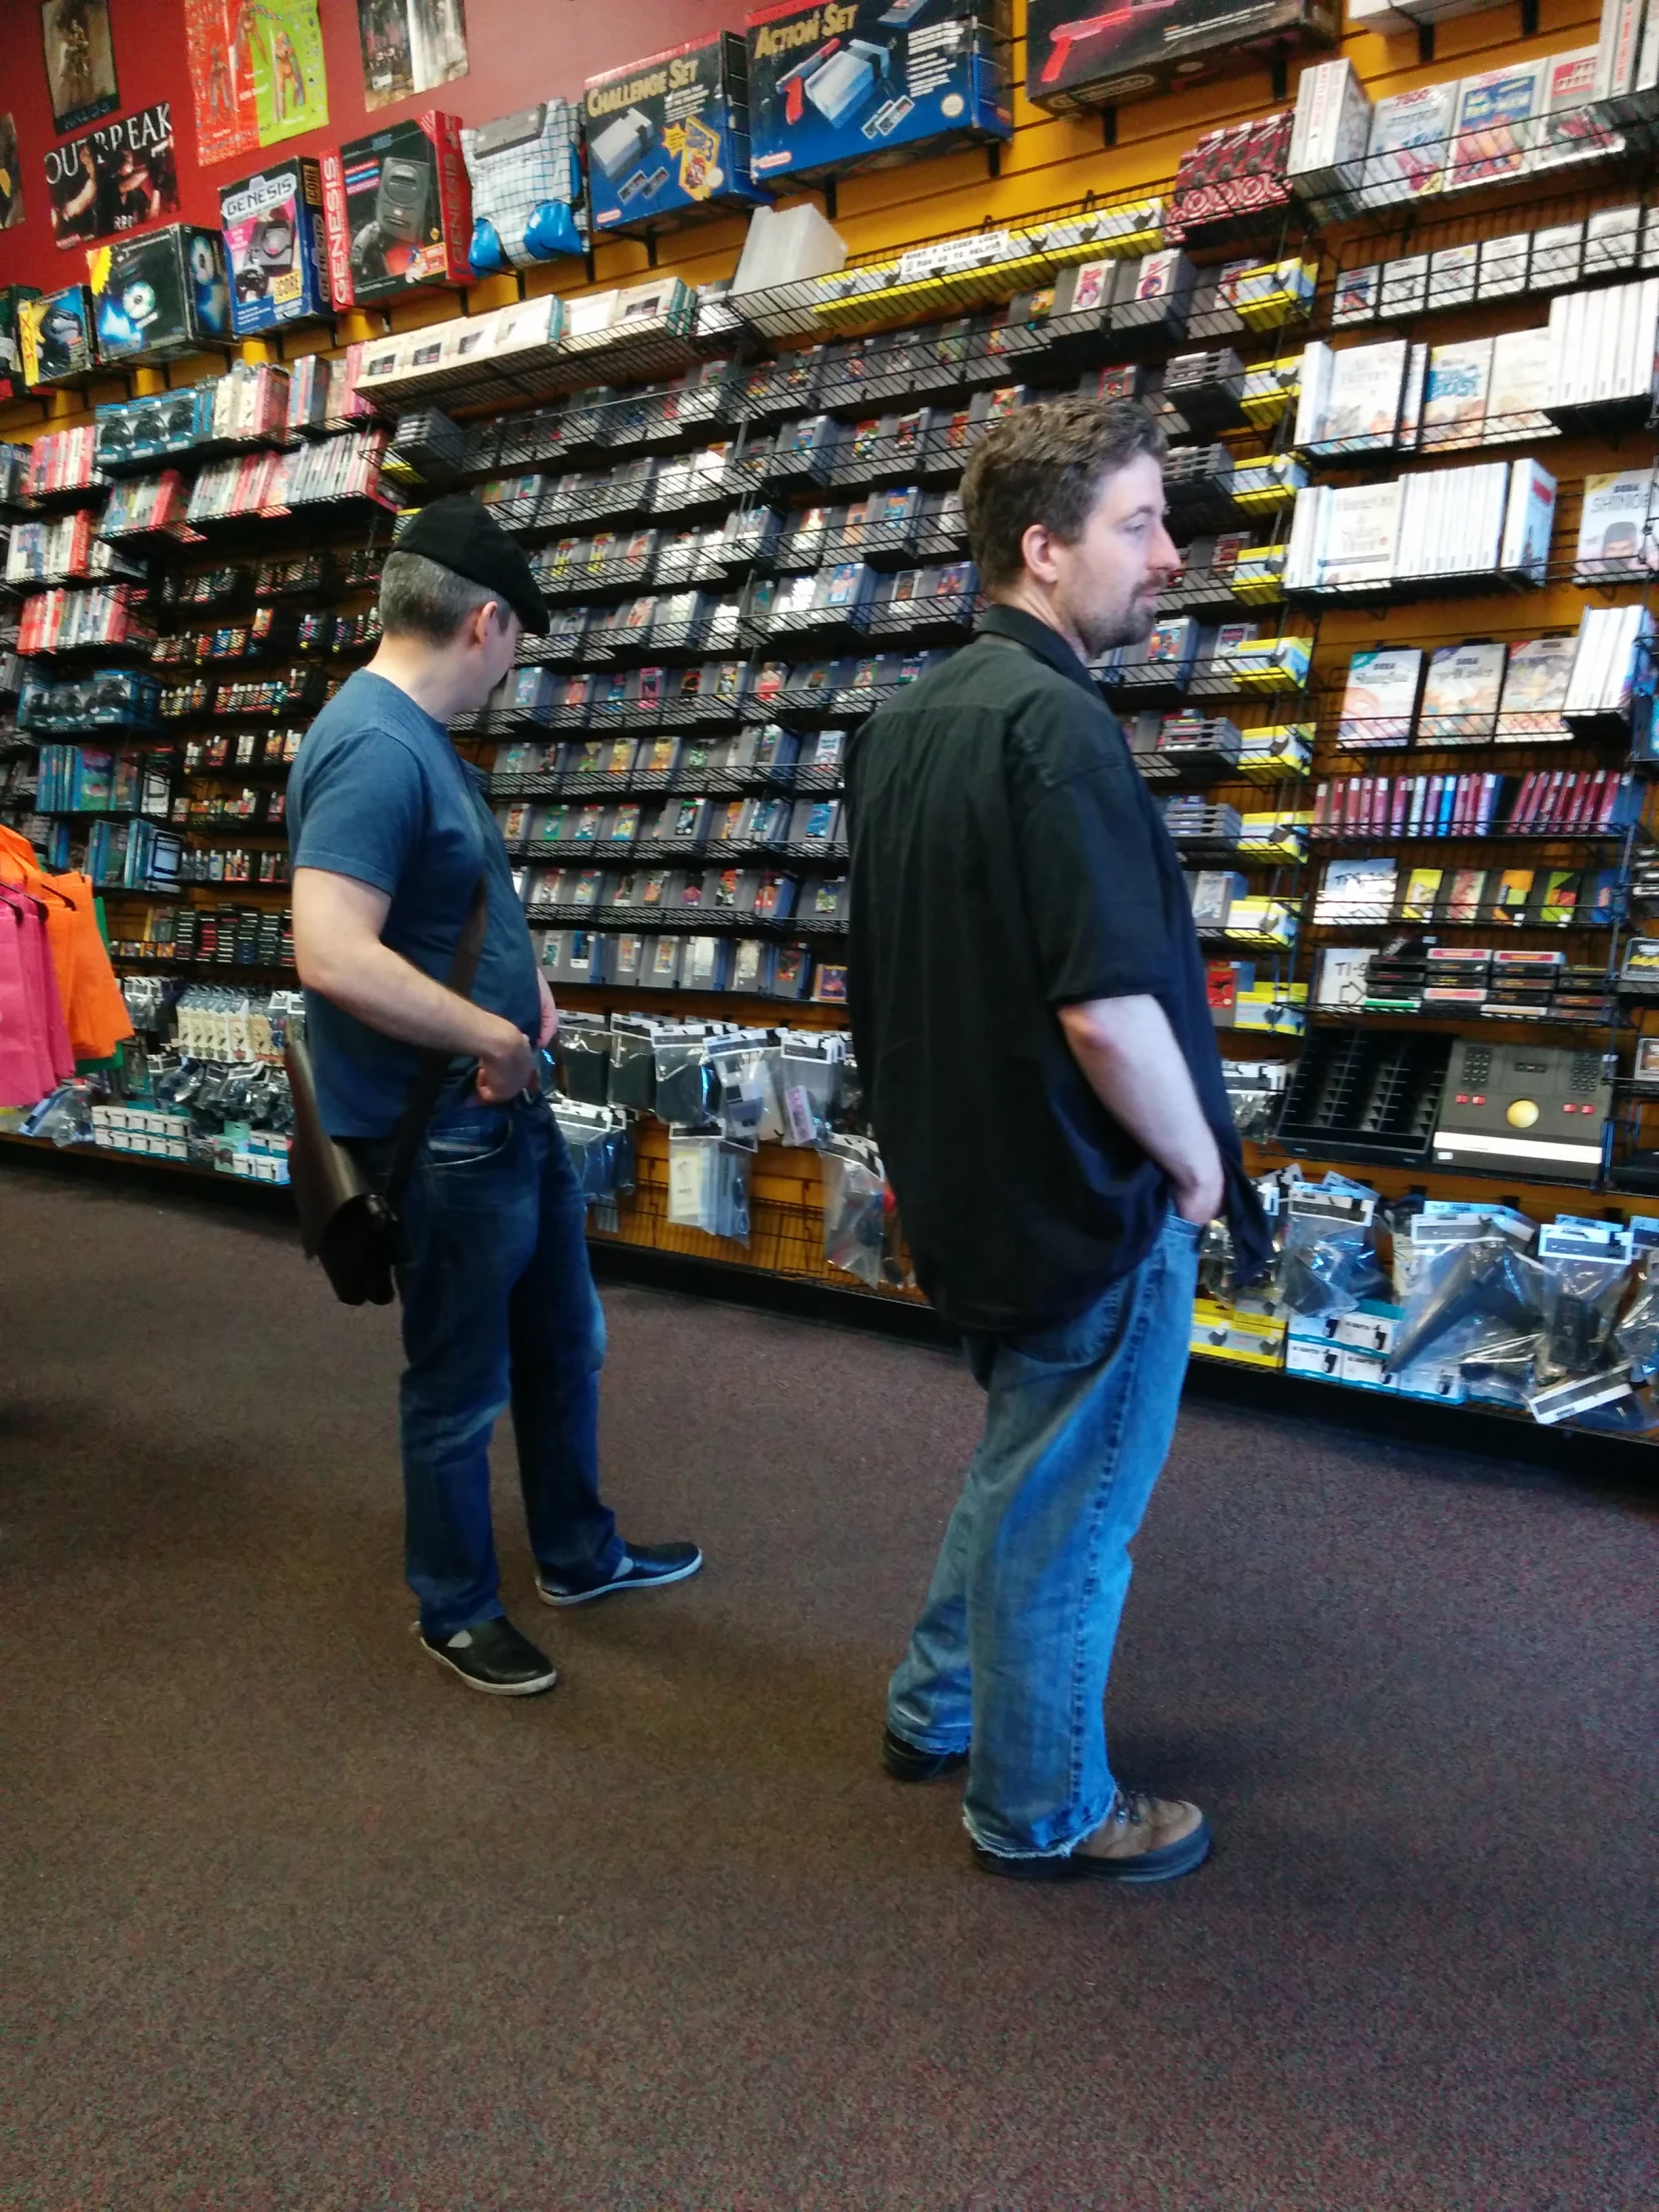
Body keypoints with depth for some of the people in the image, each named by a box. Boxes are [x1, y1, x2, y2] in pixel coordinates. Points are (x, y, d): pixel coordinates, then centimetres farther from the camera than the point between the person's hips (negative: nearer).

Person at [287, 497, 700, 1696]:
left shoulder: (420, 734, 9)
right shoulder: (375, 748, -23)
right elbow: (333, 957, -33)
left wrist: (523, 972, 6)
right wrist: (494, 1036, -22)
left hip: (512, 1111, 10)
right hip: (447, 1134, -10)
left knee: (564, 1344, 22)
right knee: (461, 1387, 9)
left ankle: (580, 1554, 42)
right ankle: (458, 1609, 31)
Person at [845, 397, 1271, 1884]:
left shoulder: (907, 721, 8)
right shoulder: (1056, 723, -22)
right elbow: (1108, 1008, -29)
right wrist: (1196, 1167, -14)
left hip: (974, 1184, 9)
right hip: (1092, 1202, -9)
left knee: (1029, 1459, 28)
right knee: (1066, 1511, 9)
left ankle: (939, 1708, 43)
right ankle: (1043, 1809, 30)